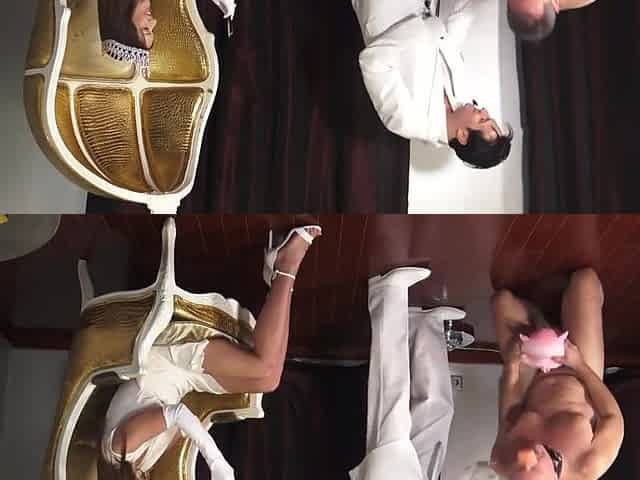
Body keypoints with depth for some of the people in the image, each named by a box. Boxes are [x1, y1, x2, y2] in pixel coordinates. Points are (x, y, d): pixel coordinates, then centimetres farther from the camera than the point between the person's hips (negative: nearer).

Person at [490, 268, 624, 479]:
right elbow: (613, 416, -21)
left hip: (538, 383, 2)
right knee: (584, 279, -6)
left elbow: (507, 413, -11)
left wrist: (511, 367, -13)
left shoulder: (501, 460, -34)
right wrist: (580, 364, -20)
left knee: (503, 299, 0)